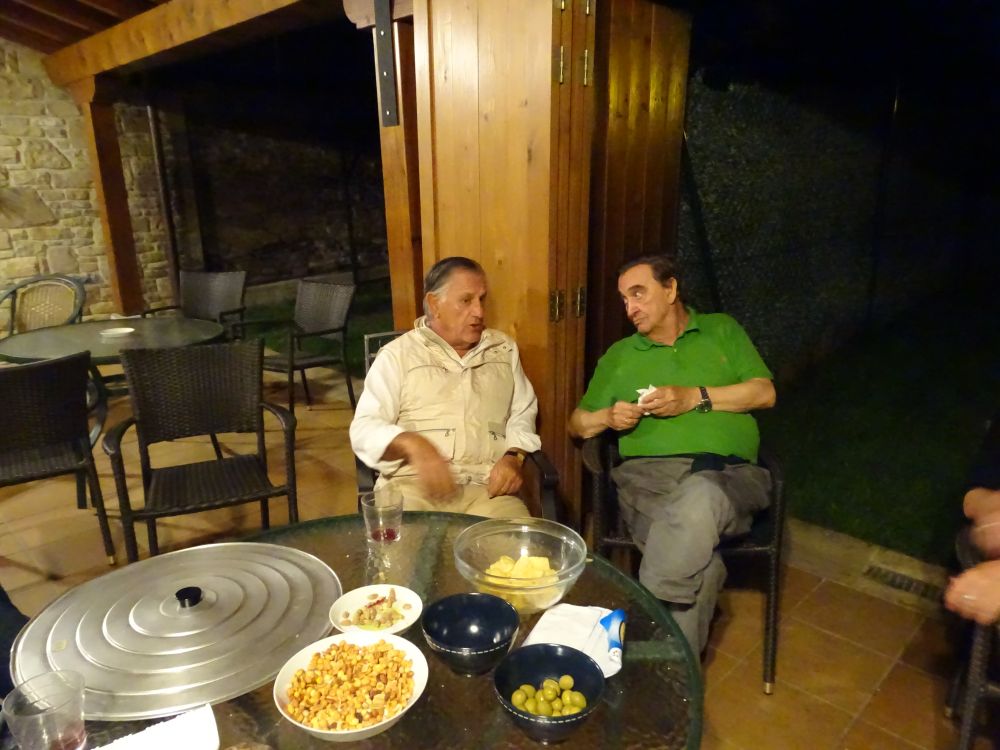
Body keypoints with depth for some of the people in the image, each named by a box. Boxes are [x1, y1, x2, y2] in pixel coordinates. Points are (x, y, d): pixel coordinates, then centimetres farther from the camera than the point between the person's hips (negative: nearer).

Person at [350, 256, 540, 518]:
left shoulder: (504, 349, 17)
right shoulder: (398, 354, 5)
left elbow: (523, 413, 21)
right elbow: (364, 428, -1)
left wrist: (513, 456, -1)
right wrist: (412, 444, -22)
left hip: (487, 487, 3)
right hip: (414, 484, -2)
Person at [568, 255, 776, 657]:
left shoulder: (722, 331, 22)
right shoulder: (619, 355, 24)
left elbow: (764, 393, 9)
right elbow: (577, 423, 25)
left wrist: (694, 397, -4)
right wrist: (608, 417, 2)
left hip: (729, 473, 0)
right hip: (647, 473, 1)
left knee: (700, 496, -39)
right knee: (701, 563, -34)